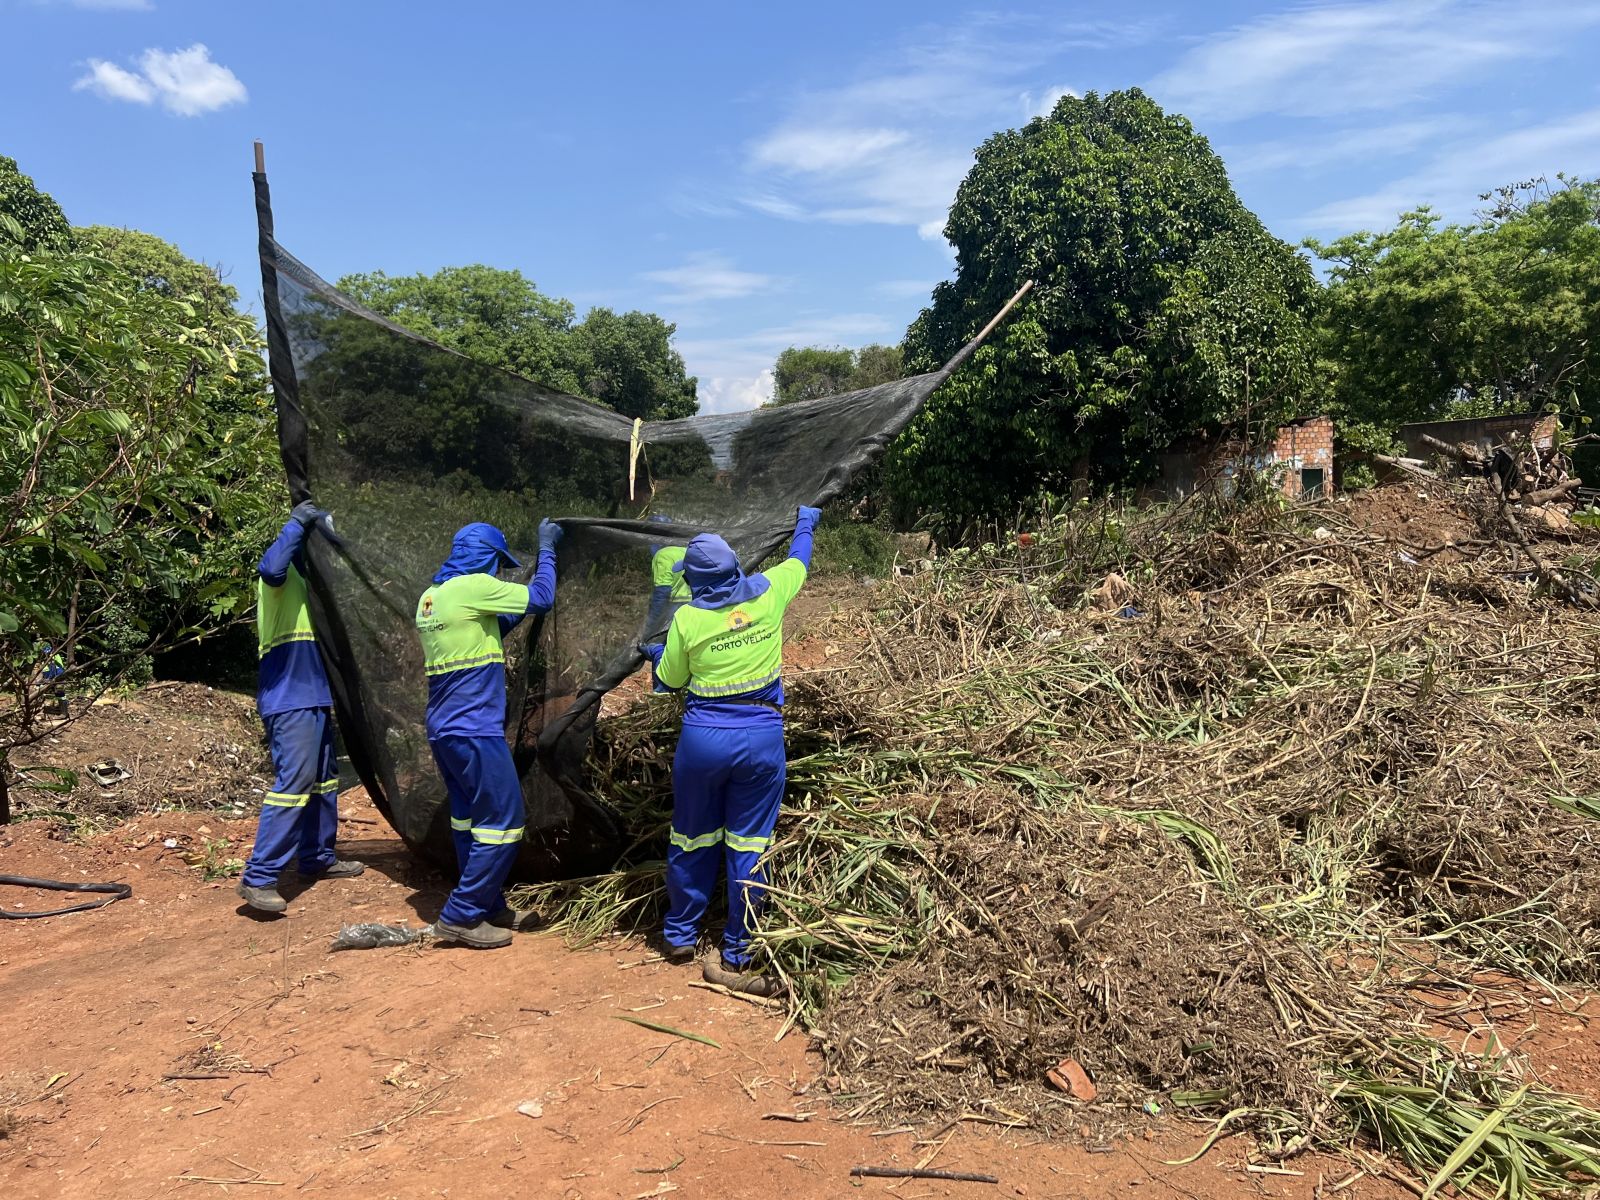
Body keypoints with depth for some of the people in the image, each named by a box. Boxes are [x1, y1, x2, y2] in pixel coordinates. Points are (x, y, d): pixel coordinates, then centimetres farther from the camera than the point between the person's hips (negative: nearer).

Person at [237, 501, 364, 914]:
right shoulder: (283, 573, -7)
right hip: (289, 699, -10)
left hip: (313, 698, 10)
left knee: (323, 779, 17)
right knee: (292, 783, -14)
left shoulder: (303, 580, 21)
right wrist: (298, 523, -23)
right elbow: (271, 568, -33)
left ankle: (318, 858, 29)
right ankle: (258, 878, -11)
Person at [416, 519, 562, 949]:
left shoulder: (430, 597, 13)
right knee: (502, 822, -2)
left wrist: (508, 619, 20)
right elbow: (541, 598, -6)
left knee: (471, 821, 15)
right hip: (474, 731, -9)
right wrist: (546, 548, 5)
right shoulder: (474, 586, -13)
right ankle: (459, 917, 2)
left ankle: (489, 907, 24)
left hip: (443, 731, 9)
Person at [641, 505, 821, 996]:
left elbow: (670, 679, 7)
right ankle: (736, 958, 12)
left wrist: (656, 652, 28)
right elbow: (799, 559, 19)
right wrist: (805, 522, 38)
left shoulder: (687, 618, -7)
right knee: (749, 845, 6)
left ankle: (679, 936, 33)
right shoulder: (768, 592, -3)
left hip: (704, 735, 0)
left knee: (692, 837, 16)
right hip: (762, 736, 1)